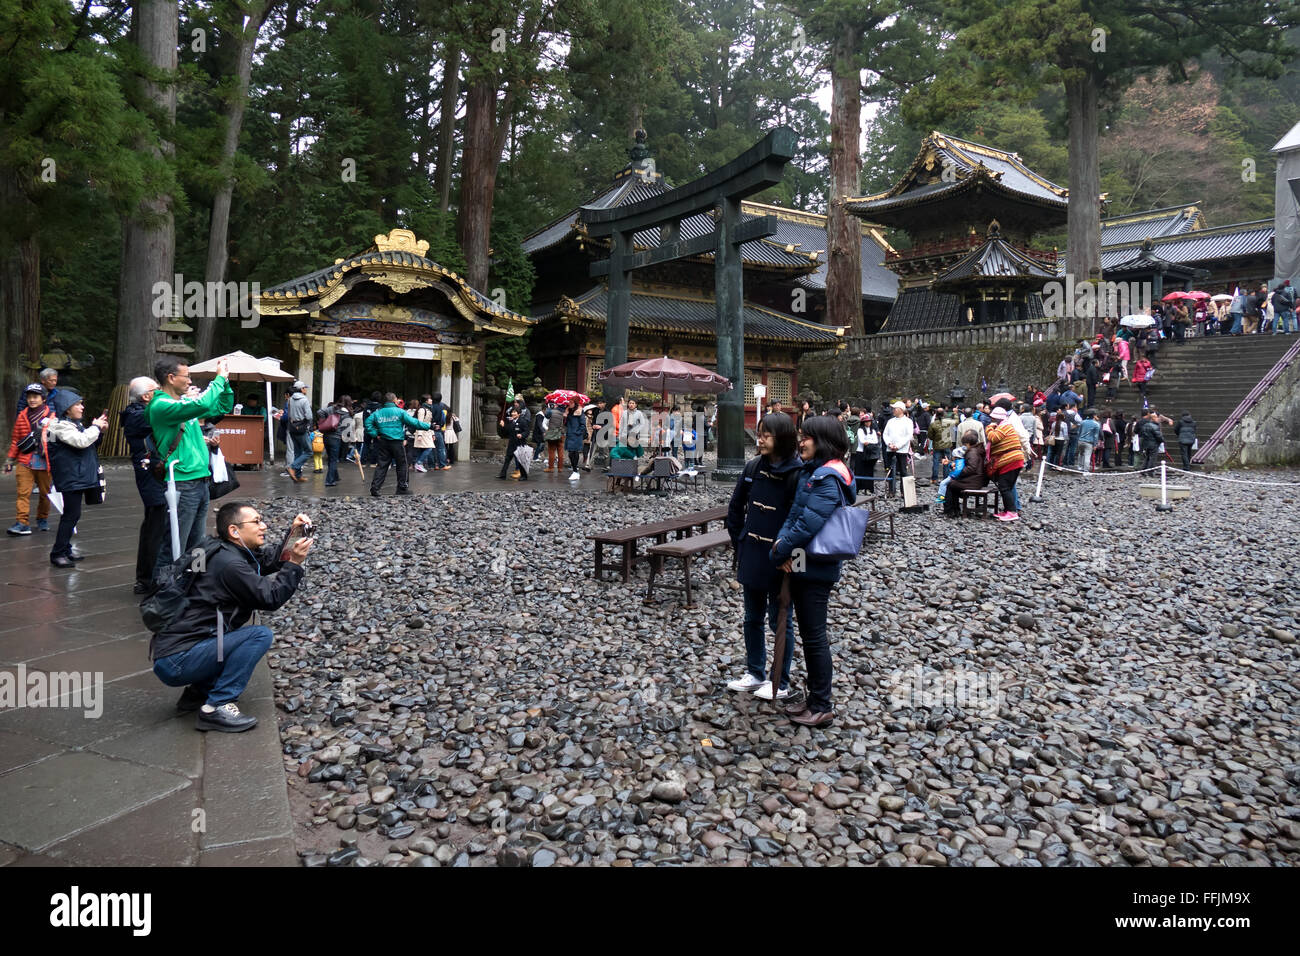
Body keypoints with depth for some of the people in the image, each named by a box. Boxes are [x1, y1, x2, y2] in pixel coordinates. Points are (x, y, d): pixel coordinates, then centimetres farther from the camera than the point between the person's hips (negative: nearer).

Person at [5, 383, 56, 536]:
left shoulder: (52, 417, -1)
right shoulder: (22, 416, 7)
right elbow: (15, 439, 14)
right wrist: (10, 459, 12)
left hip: (44, 461, -1)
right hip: (25, 461, 1)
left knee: (45, 492, 10)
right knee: (23, 492, -7)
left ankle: (42, 520, 27)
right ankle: (22, 523, -9)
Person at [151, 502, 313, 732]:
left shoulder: (231, 552, 11)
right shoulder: (228, 564, -19)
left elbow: (273, 560, 16)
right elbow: (270, 598, -19)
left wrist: (294, 534, 1)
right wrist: (294, 564, -15)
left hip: (171, 649, 10)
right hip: (176, 662, -10)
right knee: (260, 635, -17)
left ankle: (197, 693, 18)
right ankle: (216, 708, -13)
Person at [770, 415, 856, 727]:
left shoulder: (828, 479, -19)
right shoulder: (811, 471, 10)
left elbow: (809, 522, -25)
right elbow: (794, 512, 10)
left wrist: (781, 552, -15)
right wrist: (782, 540, -8)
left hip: (815, 569, -9)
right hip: (801, 565, 9)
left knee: (814, 636, 1)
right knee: (809, 632, 17)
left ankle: (822, 707, 14)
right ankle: (816, 698, 29)